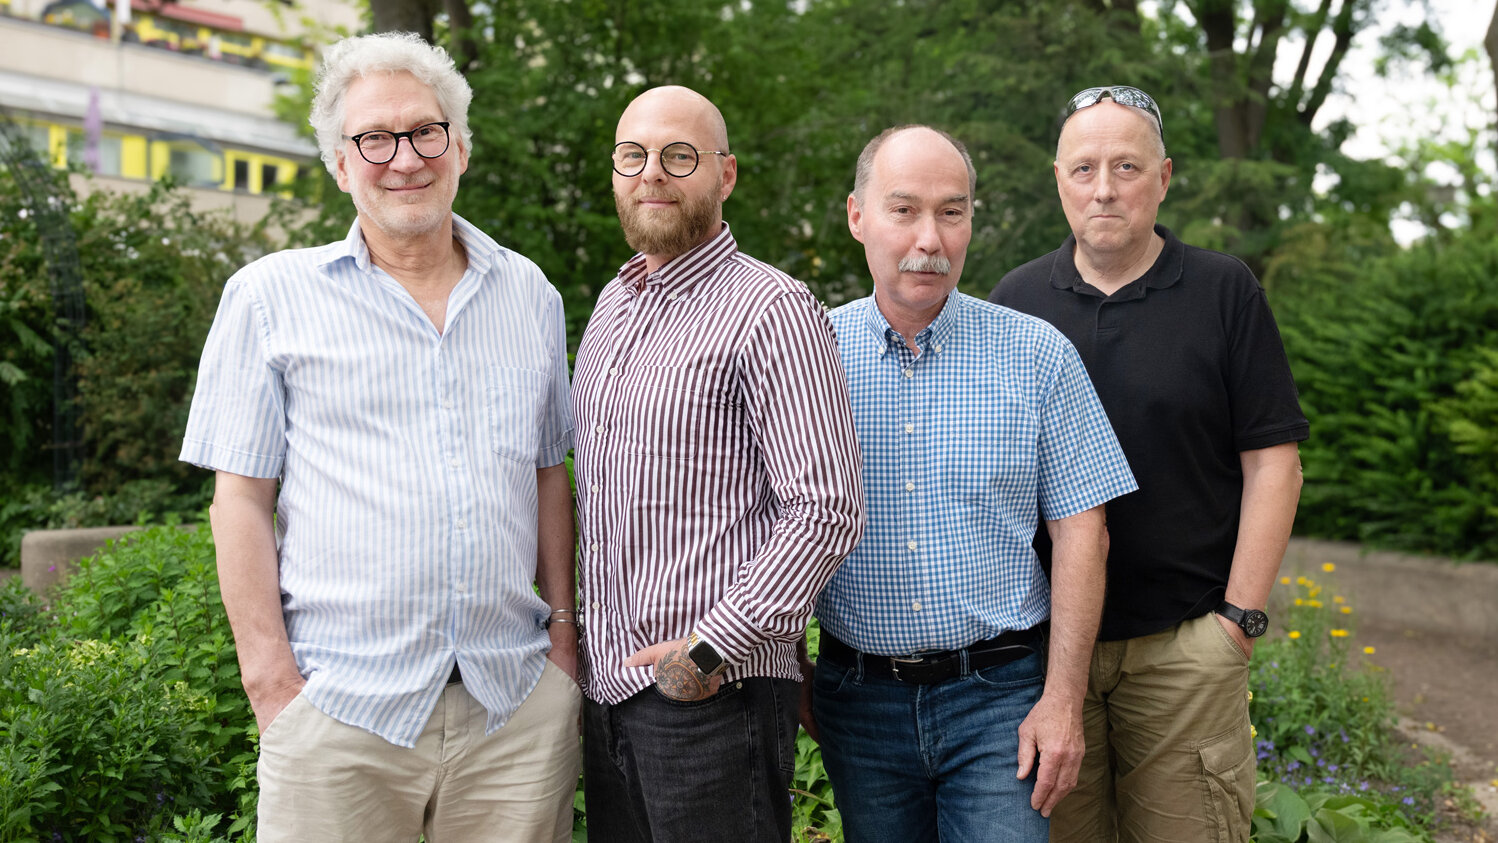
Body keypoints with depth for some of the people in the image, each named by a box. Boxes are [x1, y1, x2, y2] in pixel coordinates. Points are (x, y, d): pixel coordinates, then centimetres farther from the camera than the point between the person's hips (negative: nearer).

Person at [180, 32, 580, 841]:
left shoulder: (529, 295, 12)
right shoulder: (270, 296, 2)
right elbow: (243, 496, 0)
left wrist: (562, 621, 9)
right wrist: (269, 676, -6)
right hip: (339, 709, -2)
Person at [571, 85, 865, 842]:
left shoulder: (770, 310, -11)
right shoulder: (612, 304, 14)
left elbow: (828, 509, -18)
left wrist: (710, 650, -19)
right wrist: (574, 632, 14)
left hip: (713, 695, -7)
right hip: (608, 687, 7)